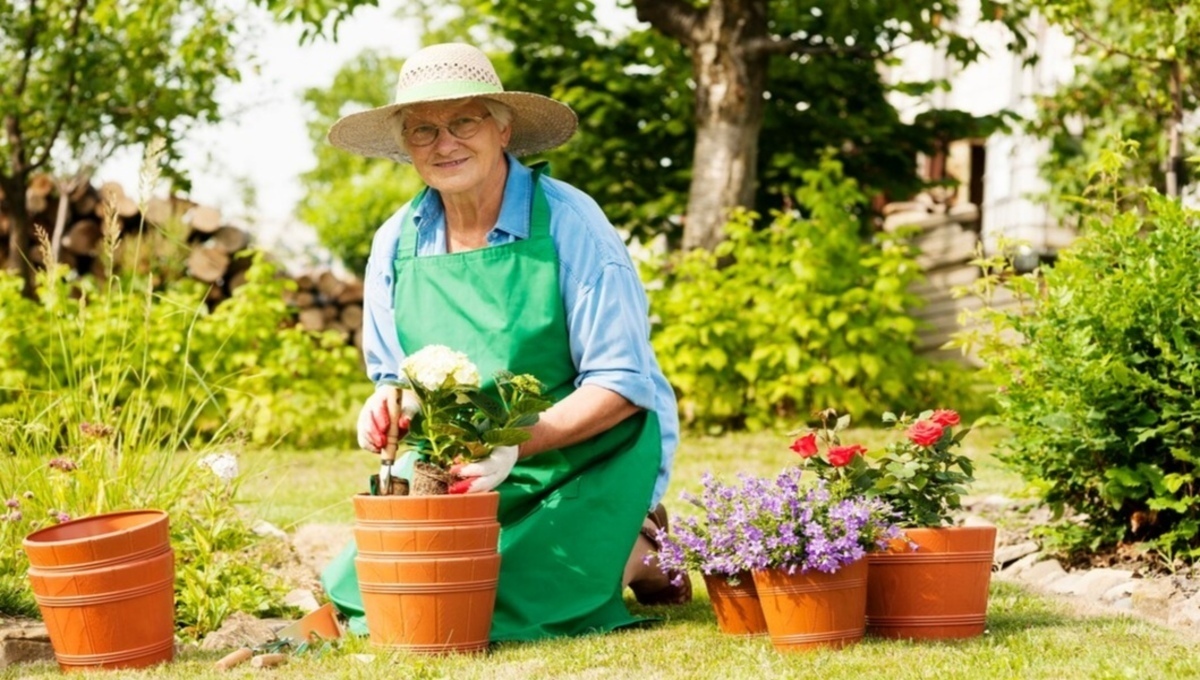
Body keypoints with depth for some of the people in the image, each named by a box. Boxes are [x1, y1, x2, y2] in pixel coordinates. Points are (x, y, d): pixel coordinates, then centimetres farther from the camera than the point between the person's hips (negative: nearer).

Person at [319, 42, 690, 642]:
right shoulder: (395, 244, -1)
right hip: (461, 469, 6)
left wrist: (517, 444, -30)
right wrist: (389, 404, -16)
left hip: (586, 466, -5)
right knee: (360, 591, -9)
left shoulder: (568, 222, -16)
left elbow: (621, 384, -16)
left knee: (496, 609, -22)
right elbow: (394, 378, 9)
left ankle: (631, 554, 8)